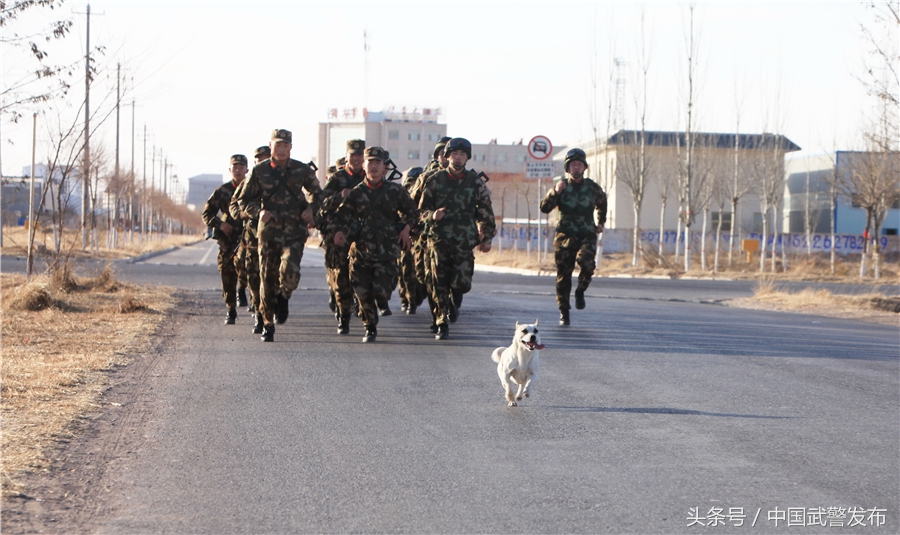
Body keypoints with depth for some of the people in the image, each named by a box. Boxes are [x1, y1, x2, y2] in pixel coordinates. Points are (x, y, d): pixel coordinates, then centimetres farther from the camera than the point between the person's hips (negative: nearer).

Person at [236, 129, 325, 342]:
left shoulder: (302, 170, 4)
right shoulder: (259, 171, 2)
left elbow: (318, 194, 20)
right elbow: (243, 201, 8)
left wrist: (312, 209, 0)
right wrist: (259, 212, -11)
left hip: (294, 232, -1)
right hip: (268, 232, 1)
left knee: (290, 273, -22)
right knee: (267, 280, 1)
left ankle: (283, 298, 12)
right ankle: (268, 325, 17)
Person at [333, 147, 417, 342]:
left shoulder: (395, 191, 4)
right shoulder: (356, 193, 6)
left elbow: (412, 213, 16)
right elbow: (344, 217, 5)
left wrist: (406, 227, 0)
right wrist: (342, 232, -14)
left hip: (386, 251, -1)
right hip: (361, 250, 2)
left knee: (380, 292, -12)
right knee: (362, 293, -3)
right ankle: (370, 328, 18)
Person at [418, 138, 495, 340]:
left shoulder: (475, 182, 6)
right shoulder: (435, 180, 5)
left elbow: (486, 211, 12)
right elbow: (422, 211, 8)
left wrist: (487, 237, 8)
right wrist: (432, 215, -14)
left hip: (464, 241, 0)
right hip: (439, 239, 0)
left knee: (462, 283, -9)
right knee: (439, 285, -1)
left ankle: (455, 300, 27)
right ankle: (442, 325, 10)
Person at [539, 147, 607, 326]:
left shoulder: (593, 187, 7)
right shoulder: (561, 186, 2)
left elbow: (602, 204, 29)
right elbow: (544, 208, -7)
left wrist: (600, 223, 23)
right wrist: (555, 192, -20)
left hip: (587, 235, 0)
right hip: (565, 236, 0)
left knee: (586, 261, -29)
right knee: (563, 274, 0)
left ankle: (580, 290, -2)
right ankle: (564, 311, 13)